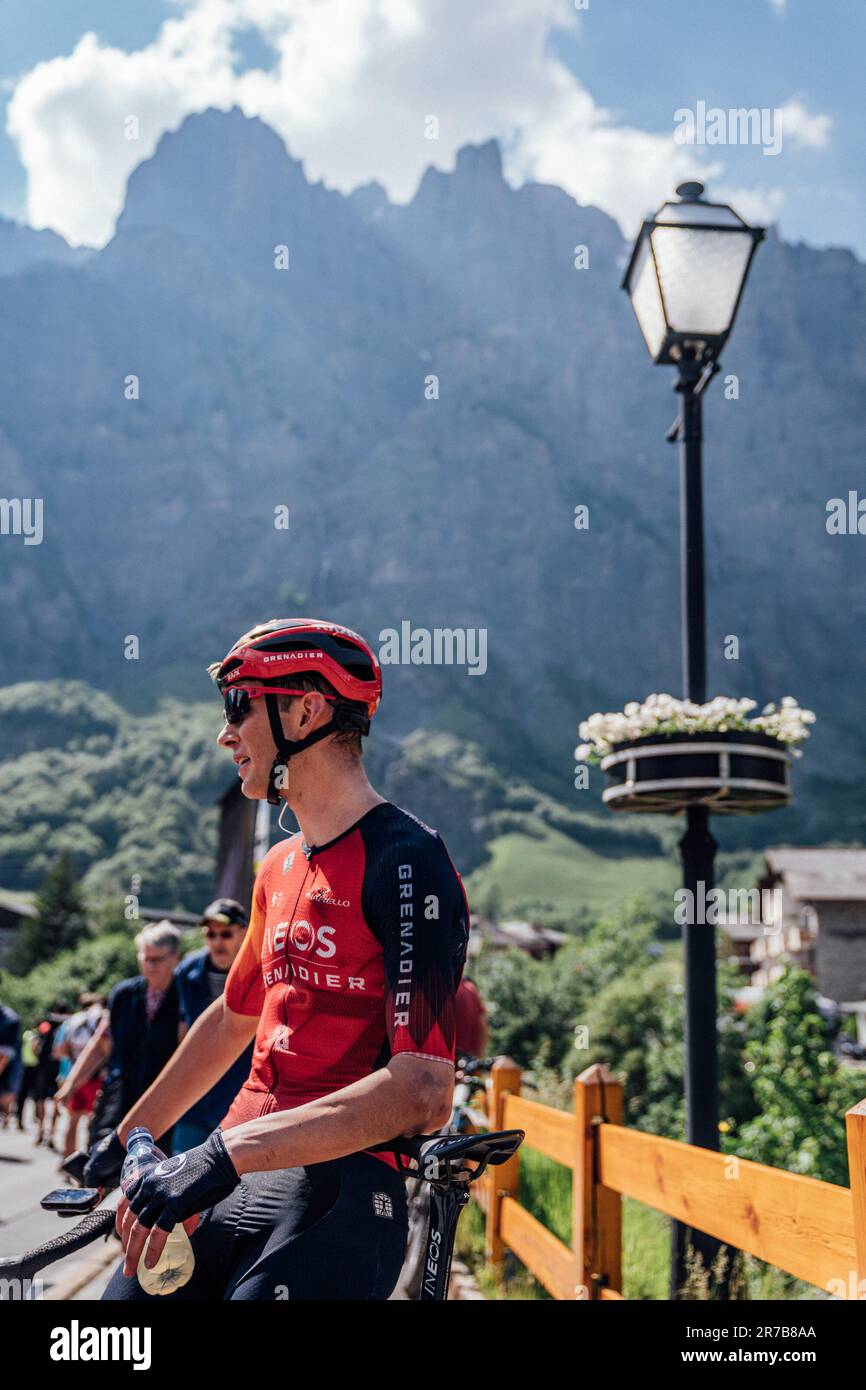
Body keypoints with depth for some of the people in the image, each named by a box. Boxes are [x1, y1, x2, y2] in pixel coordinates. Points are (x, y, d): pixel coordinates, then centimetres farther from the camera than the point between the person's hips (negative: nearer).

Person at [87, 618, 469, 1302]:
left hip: (337, 1189, -7)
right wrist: (128, 1138, 34)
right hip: (239, 1174, 7)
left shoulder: (405, 861, -13)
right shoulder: (281, 867, 14)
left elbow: (422, 1092, -22)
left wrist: (227, 1154, -26)